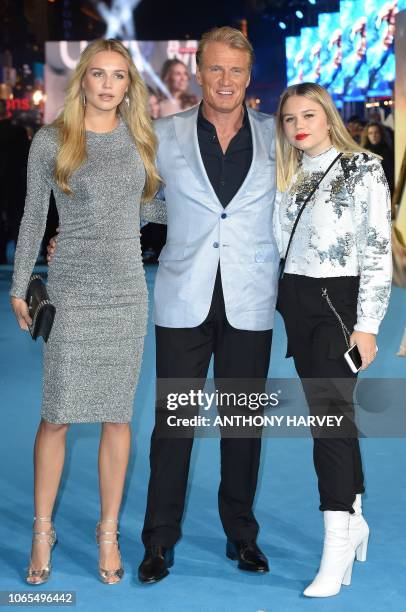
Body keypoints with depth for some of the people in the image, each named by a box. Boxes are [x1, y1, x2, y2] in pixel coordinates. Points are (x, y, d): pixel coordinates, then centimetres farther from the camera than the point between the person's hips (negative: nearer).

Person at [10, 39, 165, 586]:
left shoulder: (137, 138, 9)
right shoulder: (51, 140, 0)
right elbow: (33, 217, 3)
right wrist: (19, 288, 4)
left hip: (127, 291, 3)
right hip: (72, 292, -3)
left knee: (117, 414, 5)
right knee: (57, 415, -2)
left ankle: (108, 534, 17)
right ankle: (42, 532, 14)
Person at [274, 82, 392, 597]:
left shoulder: (363, 170, -5)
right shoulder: (289, 175, 14)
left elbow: (378, 253, -10)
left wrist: (366, 326, -15)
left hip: (338, 303, -6)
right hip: (296, 303, 6)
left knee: (329, 414, -15)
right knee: (325, 414, 10)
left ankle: (337, 550, -15)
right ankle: (354, 519, 22)